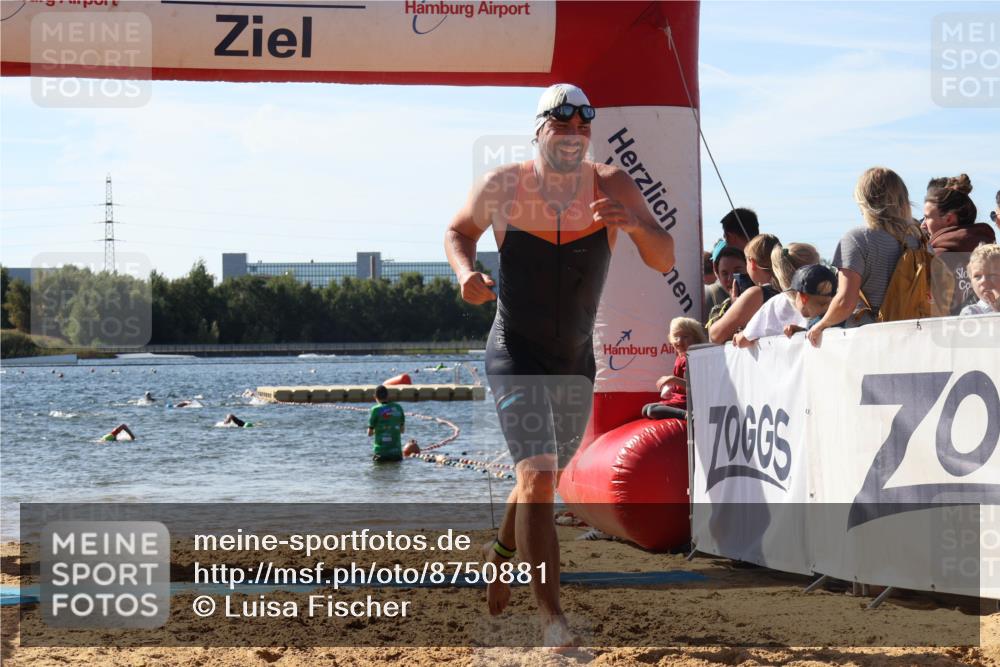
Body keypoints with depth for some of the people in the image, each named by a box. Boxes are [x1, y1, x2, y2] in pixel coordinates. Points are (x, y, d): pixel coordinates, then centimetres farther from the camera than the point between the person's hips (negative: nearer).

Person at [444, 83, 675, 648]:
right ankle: (551, 617, -21)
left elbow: (664, 262, -12)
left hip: (577, 361, 4)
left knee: (547, 476, 22)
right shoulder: (503, 187, -10)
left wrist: (635, 224, -32)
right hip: (516, 355, -4)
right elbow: (459, 230, 9)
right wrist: (465, 272, -12)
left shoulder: (614, 187, -7)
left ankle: (503, 553, 53)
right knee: (537, 475, -20)